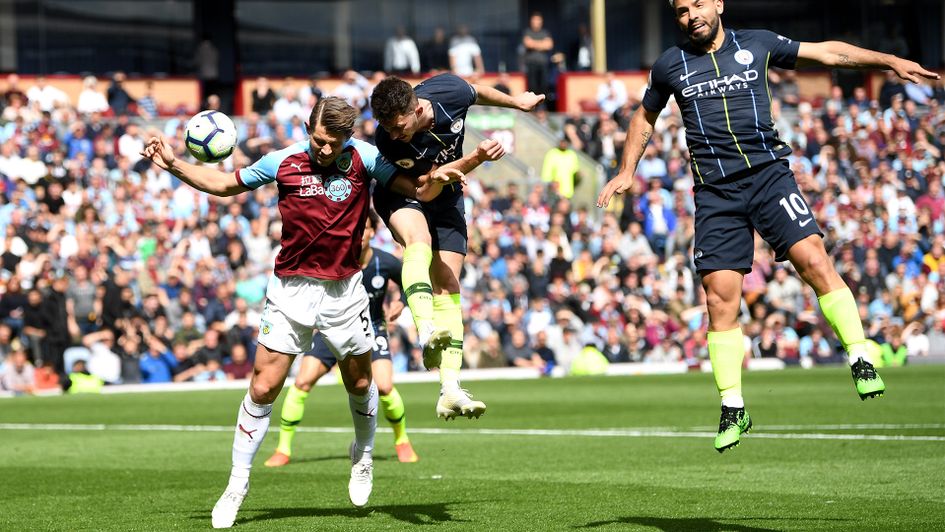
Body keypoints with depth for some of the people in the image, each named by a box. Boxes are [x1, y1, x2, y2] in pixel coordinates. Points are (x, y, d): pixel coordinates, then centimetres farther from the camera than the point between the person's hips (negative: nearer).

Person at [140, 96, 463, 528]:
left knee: (360, 383, 13)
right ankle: (237, 485, 4)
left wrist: (440, 177, -29)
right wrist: (173, 165, 1)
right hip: (290, 288, 0)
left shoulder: (364, 158, -6)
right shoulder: (283, 162, -3)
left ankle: (363, 456, 42)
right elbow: (225, 184, 10)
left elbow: (415, 186, -8)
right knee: (263, 388, -6)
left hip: (344, 289, 0)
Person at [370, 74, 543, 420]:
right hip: (403, 196, -3)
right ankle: (427, 334, -53)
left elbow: (478, 93, -1)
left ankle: (450, 391, -11)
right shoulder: (387, 141, -32)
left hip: (445, 198, 3)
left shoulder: (450, 92, -27)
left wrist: (516, 102, 15)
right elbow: (429, 183, -22)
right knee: (419, 240, -37)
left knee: (446, 285, -5)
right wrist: (477, 158, -34)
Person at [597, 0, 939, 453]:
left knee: (813, 260, -20)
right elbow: (645, 118, 27)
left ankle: (860, 361, -12)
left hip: (769, 174, 0)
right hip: (715, 191, 1)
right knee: (720, 298, -6)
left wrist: (890, 61, 10)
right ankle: (733, 410, 4)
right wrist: (626, 172, 19)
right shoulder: (669, 66, 10)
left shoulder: (757, 45, 8)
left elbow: (827, 52, 15)